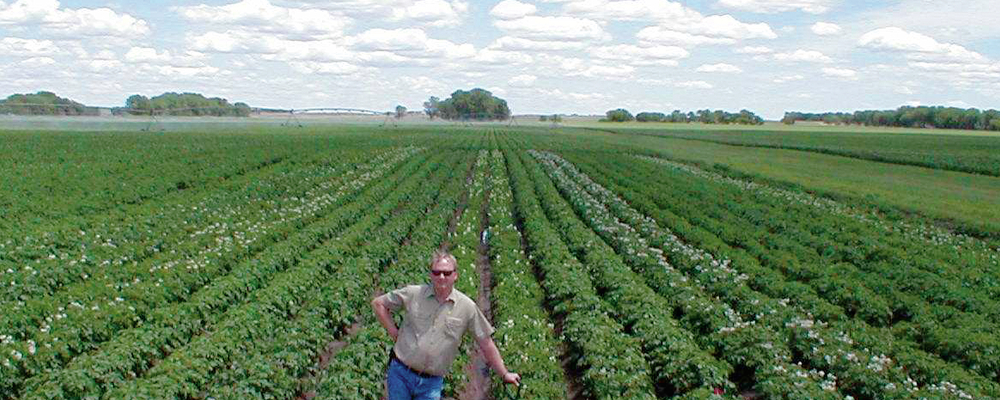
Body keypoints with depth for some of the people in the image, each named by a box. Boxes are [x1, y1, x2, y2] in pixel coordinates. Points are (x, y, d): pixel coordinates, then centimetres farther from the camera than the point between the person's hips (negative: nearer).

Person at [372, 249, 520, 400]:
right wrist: (393, 331, 0)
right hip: (400, 373, 0)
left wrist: (504, 374, 5)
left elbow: (486, 343, 3)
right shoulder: (413, 294, -4)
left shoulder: (467, 307, -3)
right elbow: (378, 303, 8)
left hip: (432, 382, 0)